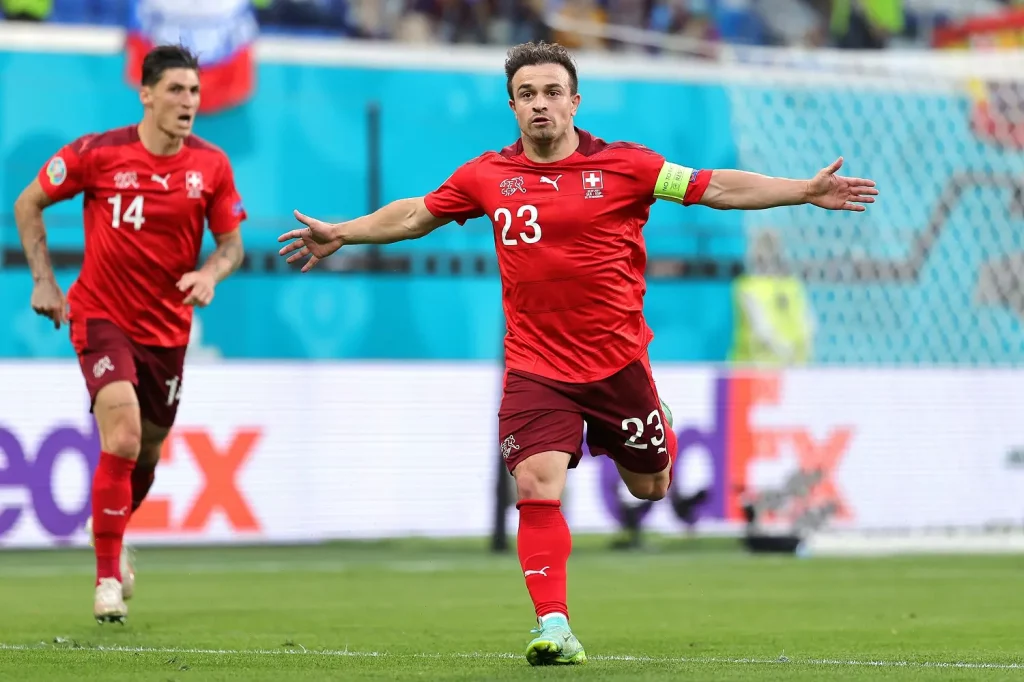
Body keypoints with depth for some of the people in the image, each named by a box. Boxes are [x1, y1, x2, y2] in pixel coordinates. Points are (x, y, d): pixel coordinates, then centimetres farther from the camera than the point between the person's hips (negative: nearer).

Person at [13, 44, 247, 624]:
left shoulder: (212, 165, -4)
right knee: (123, 438, -22)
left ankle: (114, 537, 46)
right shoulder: (98, 153, -11)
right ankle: (108, 578, -12)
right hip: (102, 316, -4)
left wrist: (209, 273, -17)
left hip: (168, 328, 4)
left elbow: (232, 244, 5)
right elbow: (28, 205, 2)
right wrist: (44, 281, -3)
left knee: (147, 454, 14)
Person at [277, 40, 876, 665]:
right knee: (537, 488, -16)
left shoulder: (624, 166, -4)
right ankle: (554, 626, -12)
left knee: (649, 487, 13)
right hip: (536, 367, 0)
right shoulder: (487, 177, 1)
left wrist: (807, 192, -8)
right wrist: (341, 233, 21)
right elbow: (415, 215, 18)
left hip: (618, 361, 0)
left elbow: (715, 188, -3)